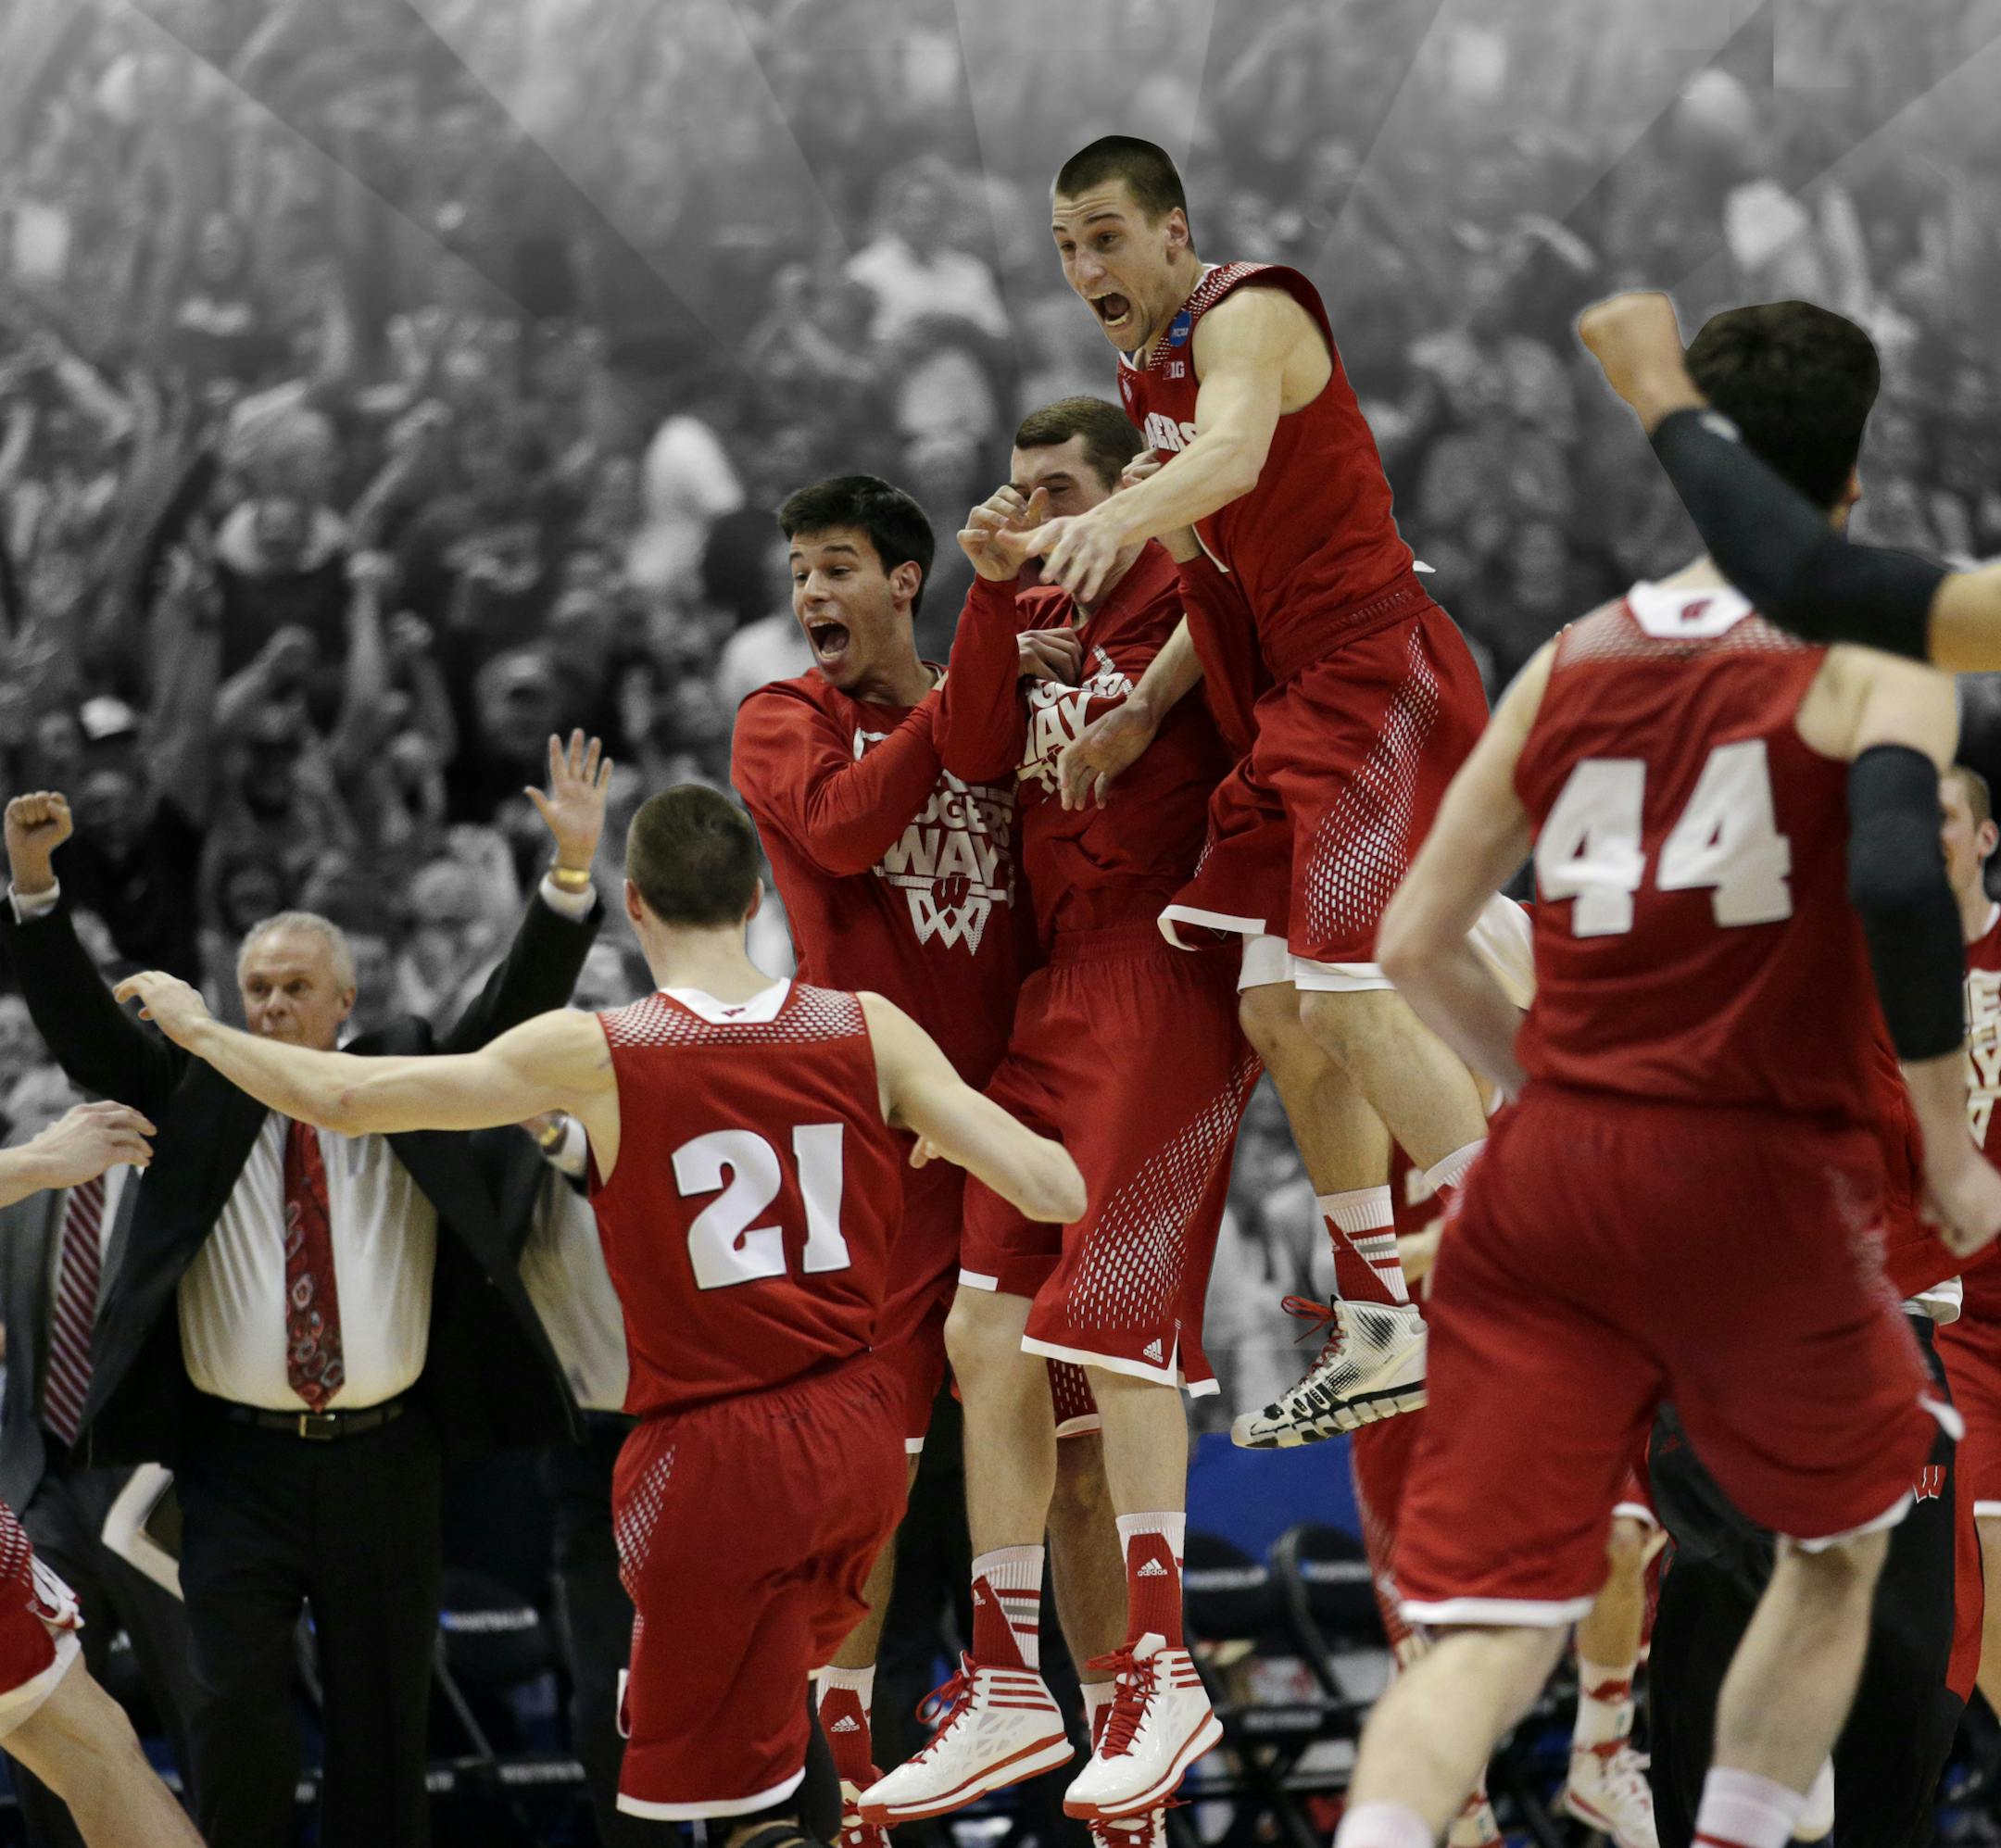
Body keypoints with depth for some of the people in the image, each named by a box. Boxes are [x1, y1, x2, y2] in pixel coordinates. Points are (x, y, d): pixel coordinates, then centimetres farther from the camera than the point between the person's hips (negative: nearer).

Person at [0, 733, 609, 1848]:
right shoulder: (195, 1097, 5)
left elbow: (519, 1009, -1)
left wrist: (573, 870, -16)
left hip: (385, 1464, 1)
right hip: (238, 1462, -1)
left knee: (385, 1718, 7)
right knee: (236, 1712, -9)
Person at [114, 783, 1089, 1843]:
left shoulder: (595, 1055, -10)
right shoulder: (868, 1031, -3)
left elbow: (339, 1099, -8)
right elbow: (1056, 1191, -5)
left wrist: (198, 1029, 9)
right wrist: (944, 1134, 16)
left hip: (715, 1463, -4)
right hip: (860, 1437, 4)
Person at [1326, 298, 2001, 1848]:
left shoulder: (1571, 661, 12)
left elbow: (1414, 942, 13)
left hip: (1546, 1187, 3)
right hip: (1762, 1190, -3)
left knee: (1490, 1629, -2)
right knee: (1841, 1549, 24)